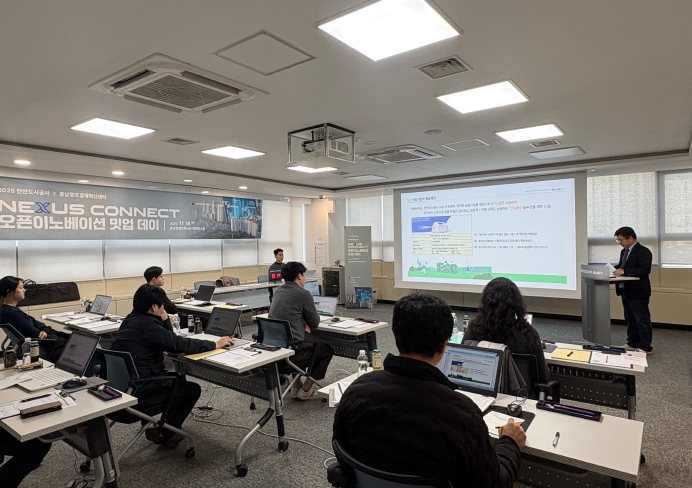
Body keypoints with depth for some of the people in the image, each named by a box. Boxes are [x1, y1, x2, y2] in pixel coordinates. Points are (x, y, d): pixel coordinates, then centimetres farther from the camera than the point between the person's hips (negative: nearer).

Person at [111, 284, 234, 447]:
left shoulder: (131, 320, 8)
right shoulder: (147, 325, -22)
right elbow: (182, 345, -21)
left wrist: (163, 321, 5)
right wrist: (215, 344, -11)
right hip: (134, 397, -10)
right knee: (193, 389, 5)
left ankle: (150, 425, 30)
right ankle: (166, 433, 20)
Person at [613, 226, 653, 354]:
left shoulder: (643, 251, -14)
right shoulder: (624, 251, 13)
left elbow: (645, 269, -24)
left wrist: (624, 271, -27)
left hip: (638, 292, -9)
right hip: (626, 291, 9)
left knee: (642, 320, -2)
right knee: (630, 319, 16)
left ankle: (645, 347, 4)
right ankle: (633, 343, 26)